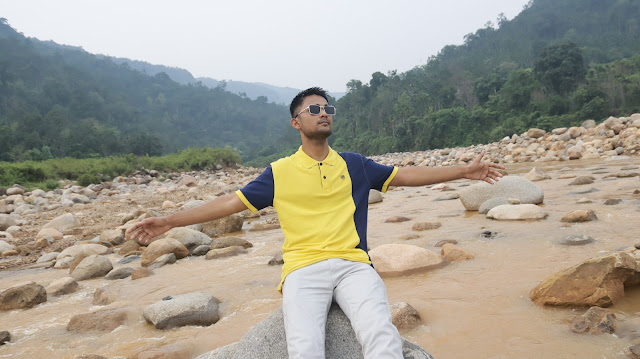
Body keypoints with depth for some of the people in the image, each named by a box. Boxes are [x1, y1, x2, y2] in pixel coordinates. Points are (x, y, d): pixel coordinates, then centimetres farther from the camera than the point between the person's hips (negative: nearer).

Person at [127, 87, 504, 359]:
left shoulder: (353, 165, 17)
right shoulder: (279, 172, 12)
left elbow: (406, 175, 21)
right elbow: (232, 201, 11)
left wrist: (463, 171, 19)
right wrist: (170, 221, 5)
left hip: (353, 264, 1)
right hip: (303, 269, -1)